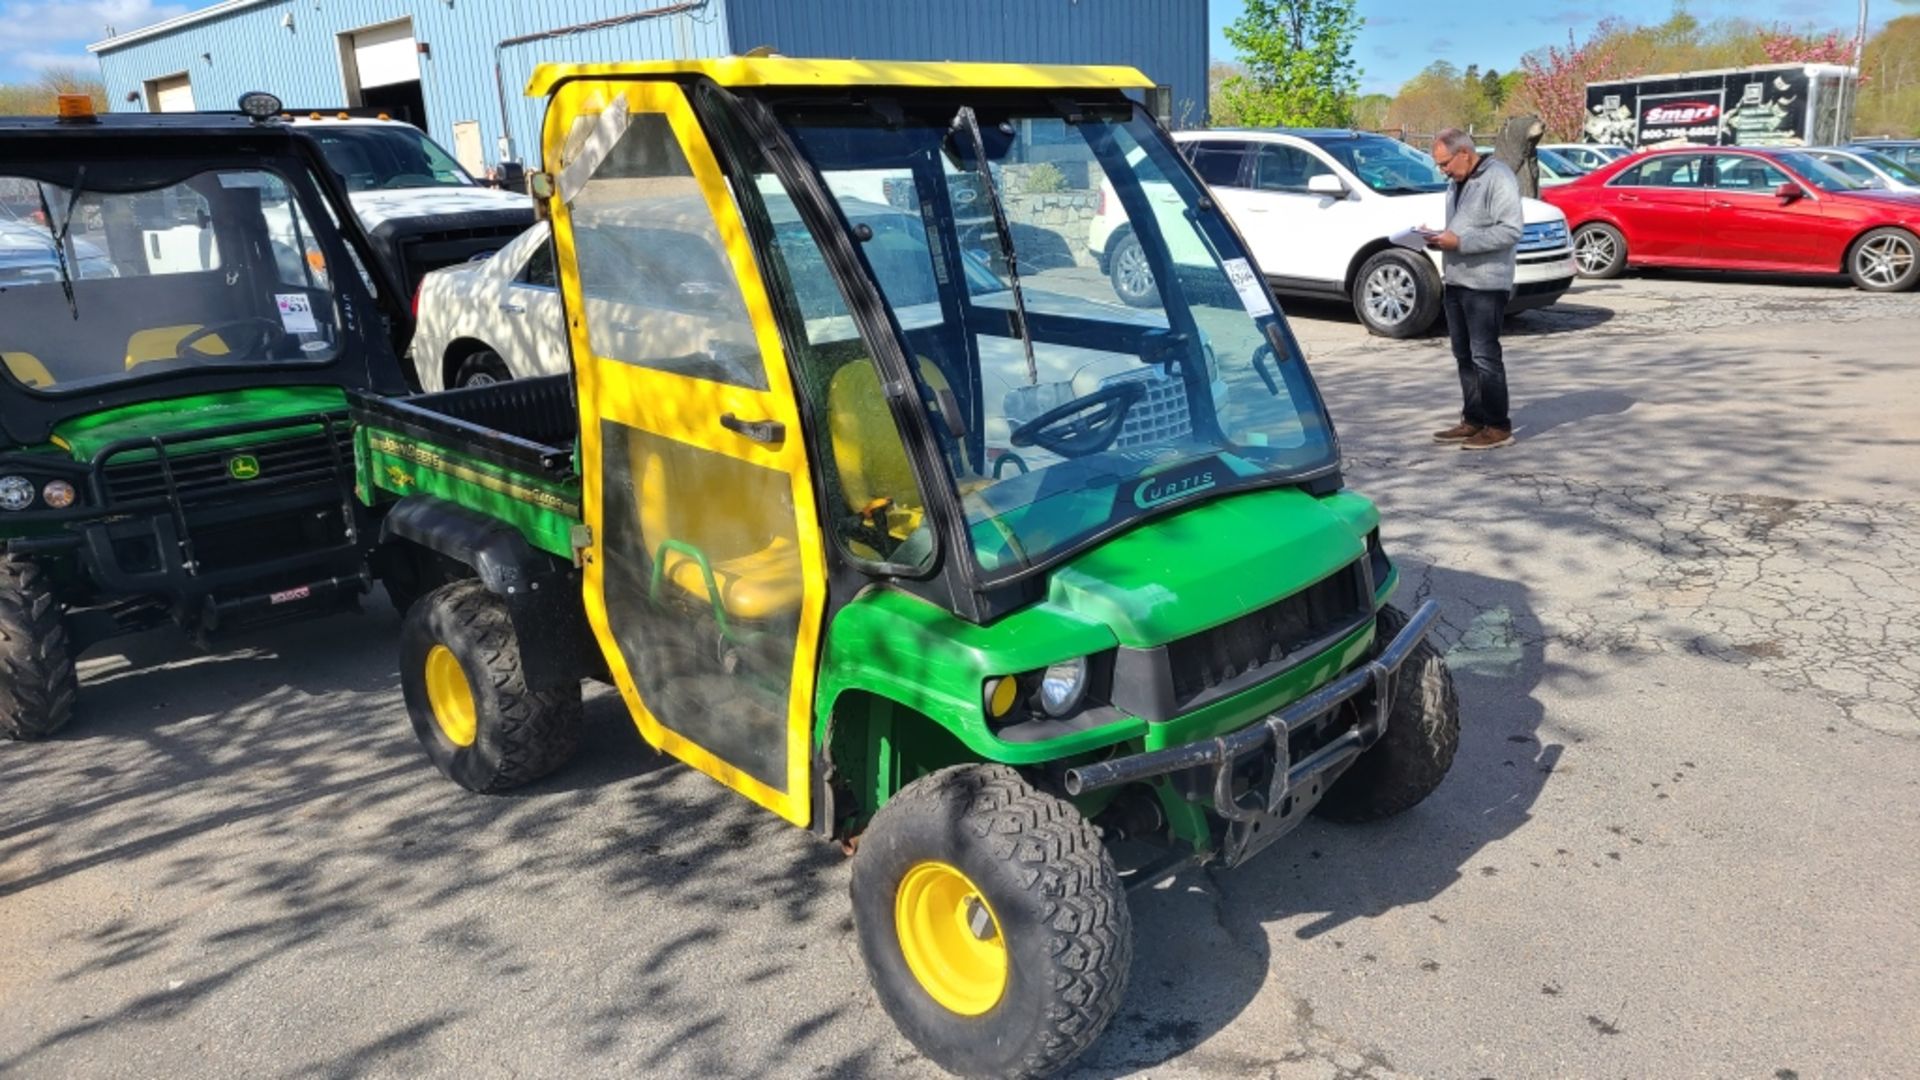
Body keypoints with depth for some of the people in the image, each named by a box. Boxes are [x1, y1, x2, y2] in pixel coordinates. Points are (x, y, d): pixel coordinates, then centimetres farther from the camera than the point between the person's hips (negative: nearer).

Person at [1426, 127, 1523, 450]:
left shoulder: (1498, 178, -10)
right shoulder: (1456, 184, 18)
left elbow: (1510, 231, -18)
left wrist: (1460, 242, -21)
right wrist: (1439, 238, 4)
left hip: (1485, 284, -9)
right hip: (1455, 282, 9)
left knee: (1485, 356, -7)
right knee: (1464, 356, 11)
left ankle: (1498, 426, 0)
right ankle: (1473, 420, 19)